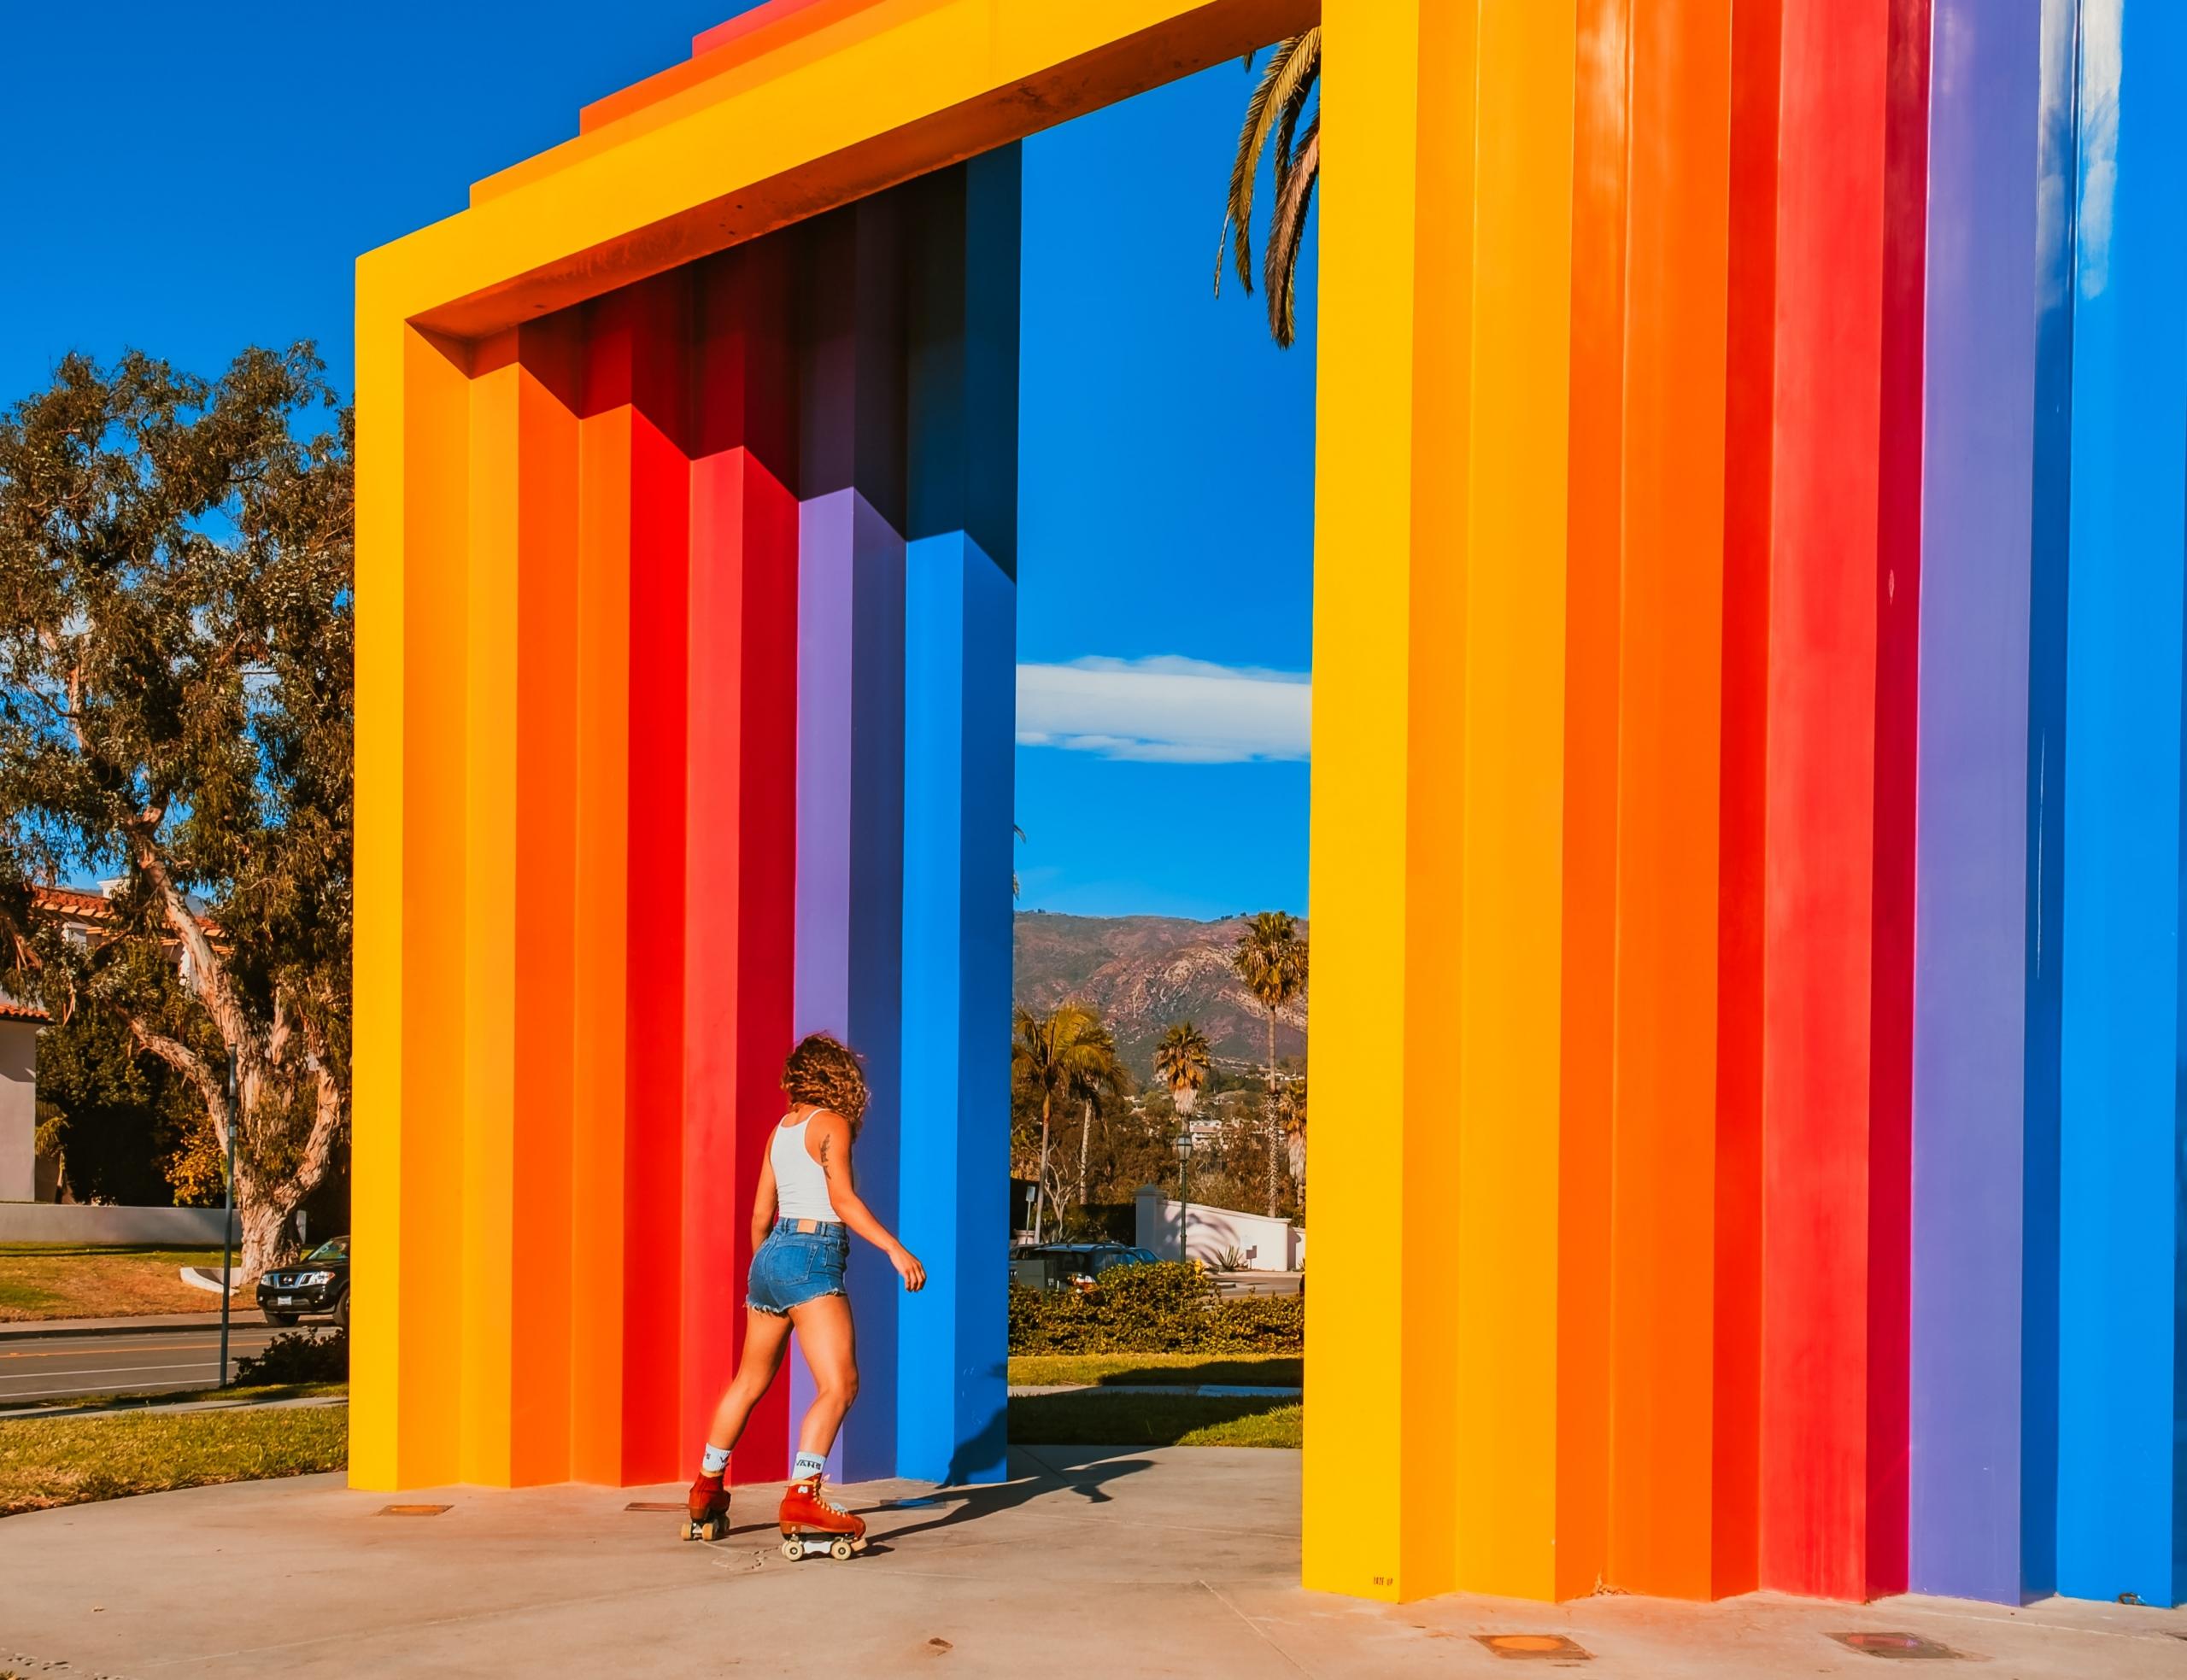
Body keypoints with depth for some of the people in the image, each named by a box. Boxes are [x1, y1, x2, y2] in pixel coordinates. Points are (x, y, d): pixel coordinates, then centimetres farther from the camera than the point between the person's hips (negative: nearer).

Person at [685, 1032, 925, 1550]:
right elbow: (842, 1198, -16)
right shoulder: (832, 1124, -4)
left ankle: (707, 1493, 31)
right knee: (840, 1385, -13)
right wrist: (895, 1249, -20)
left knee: (750, 1381, 22)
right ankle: (802, 1498, -26)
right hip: (812, 1258, -8)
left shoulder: (781, 1130, 16)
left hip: (771, 1255, 8)